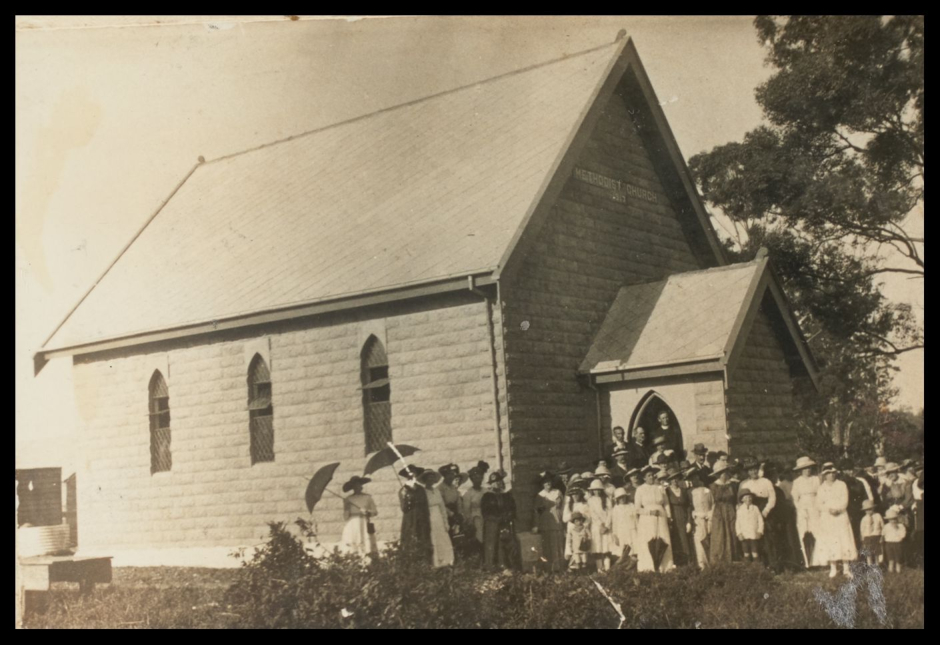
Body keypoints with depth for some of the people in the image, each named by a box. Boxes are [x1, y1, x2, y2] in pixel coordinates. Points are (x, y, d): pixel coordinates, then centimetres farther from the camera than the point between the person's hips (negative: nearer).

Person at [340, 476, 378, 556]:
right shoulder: (348, 499, 8)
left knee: (369, 552, -9)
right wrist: (346, 507, -7)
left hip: (364, 526, 1)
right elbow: (345, 517, 9)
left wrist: (368, 512, -8)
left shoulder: (367, 497, 9)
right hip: (352, 527, 0)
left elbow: (375, 512, 10)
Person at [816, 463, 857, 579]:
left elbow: (844, 502, -3)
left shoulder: (842, 485, 5)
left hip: (840, 517, -1)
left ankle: (846, 569, -4)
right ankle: (833, 568, 2)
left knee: (843, 540, -6)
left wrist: (837, 509, -18)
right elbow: (819, 504, 2)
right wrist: (829, 509, -14)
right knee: (829, 542, -3)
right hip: (826, 519, 1)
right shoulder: (821, 488, 9)